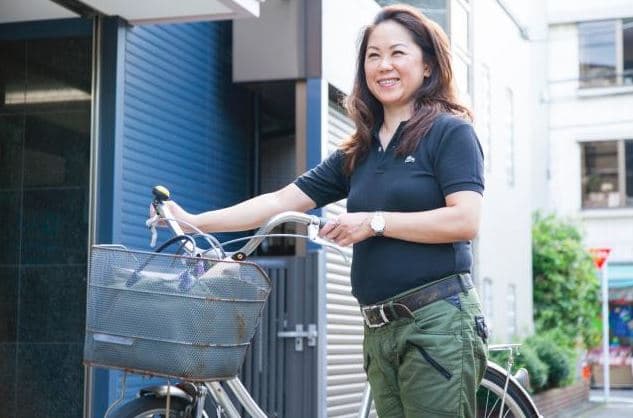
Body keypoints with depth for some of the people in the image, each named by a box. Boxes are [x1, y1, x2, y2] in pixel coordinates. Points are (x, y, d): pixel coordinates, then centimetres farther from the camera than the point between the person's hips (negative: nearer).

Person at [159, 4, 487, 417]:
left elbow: (465, 220, -14)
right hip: (380, 331, 6)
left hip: (437, 321, -6)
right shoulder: (358, 153, 16)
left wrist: (374, 221, -11)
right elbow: (280, 202, 15)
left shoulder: (450, 132, -2)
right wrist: (195, 222, 9)